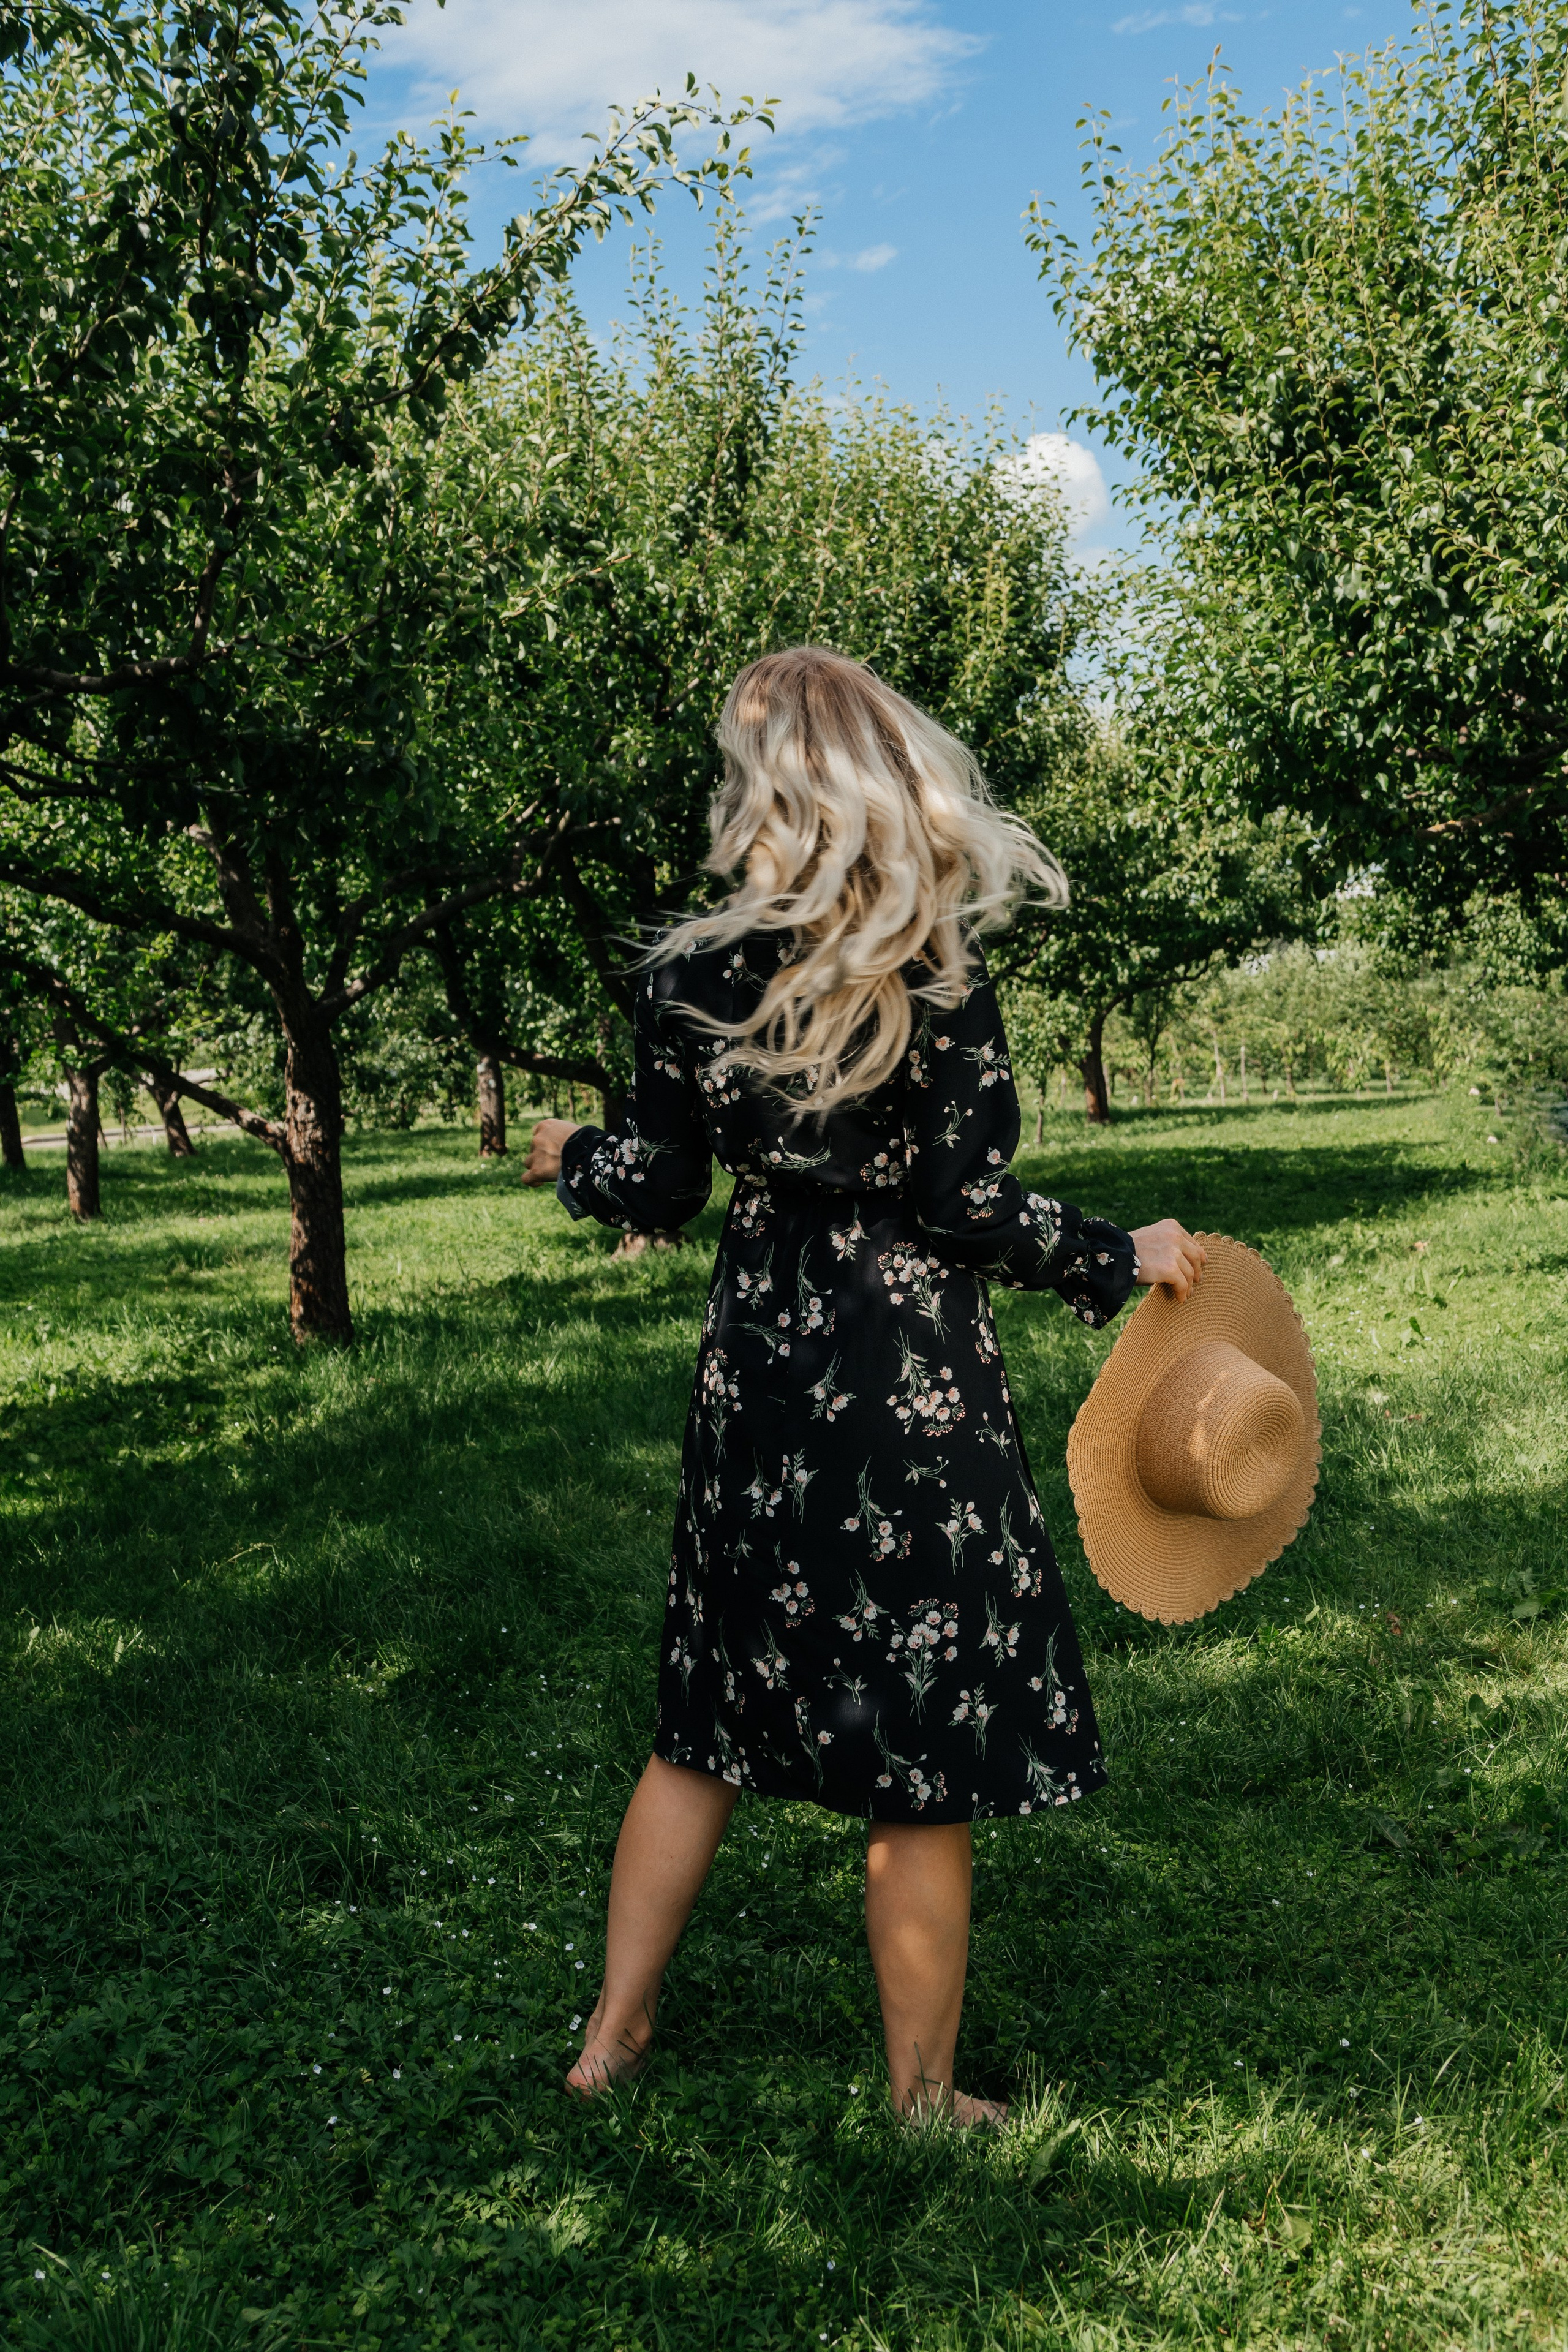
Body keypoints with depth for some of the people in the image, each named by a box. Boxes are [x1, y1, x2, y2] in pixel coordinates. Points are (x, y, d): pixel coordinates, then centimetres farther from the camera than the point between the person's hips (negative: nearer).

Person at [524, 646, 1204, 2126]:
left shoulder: (690, 976, -3)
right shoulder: (937, 980, -13)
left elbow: (659, 1190, 3)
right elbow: (970, 1207, -15)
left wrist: (574, 1160, 24)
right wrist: (1126, 1258, 0)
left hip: (757, 1384, 4)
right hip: (913, 1392, -4)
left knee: (707, 1721, 20)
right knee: (921, 1768, 8)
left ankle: (614, 2031, 33)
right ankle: (921, 2099, 23)